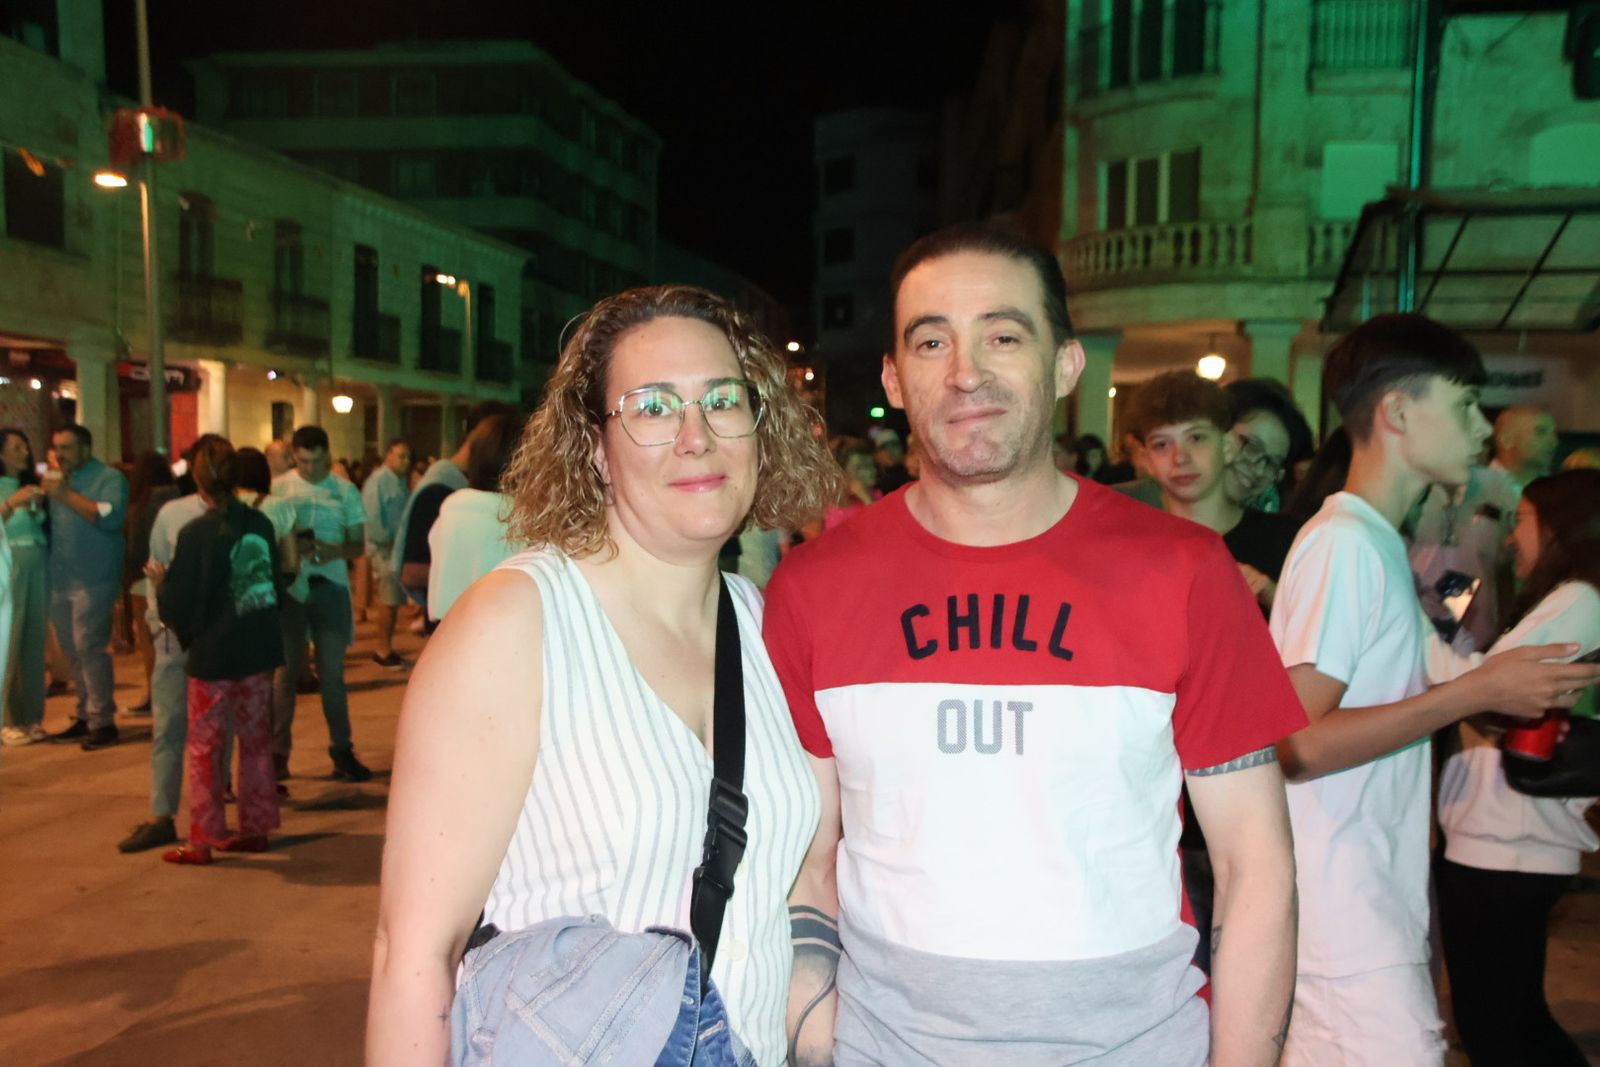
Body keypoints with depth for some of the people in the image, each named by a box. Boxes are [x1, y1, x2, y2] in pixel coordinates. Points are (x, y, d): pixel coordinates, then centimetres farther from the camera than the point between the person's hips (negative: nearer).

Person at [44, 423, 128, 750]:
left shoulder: (109, 478, -3)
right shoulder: (58, 479, 18)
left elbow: (110, 517, -19)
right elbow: (51, 524, 21)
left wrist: (66, 495, -19)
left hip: (93, 579, -7)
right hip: (60, 579, 7)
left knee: (89, 648, -8)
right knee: (72, 650, 10)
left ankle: (102, 721, -2)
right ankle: (85, 716, 19)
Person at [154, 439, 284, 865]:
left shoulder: (196, 533, -14)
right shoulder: (260, 524, 0)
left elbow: (180, 603, -9)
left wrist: (160, 583, 9)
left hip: (213, 654, -5)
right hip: (258, 650, 5)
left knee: (204, 748, 8)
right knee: (256, 741, 14)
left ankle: (201, 840, 15)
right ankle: (255, 828, 22)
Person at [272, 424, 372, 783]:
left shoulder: (345, 491, 4)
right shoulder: (279, 488, 2)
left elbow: (358, 543, 5)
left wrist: (336, 551, -16)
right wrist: (293, 545, -18)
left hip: (331, 585, 1)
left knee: (332, 673, 5)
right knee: (287, 670, 6)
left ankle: (341, 749, 13)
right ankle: (278, 751, 16)